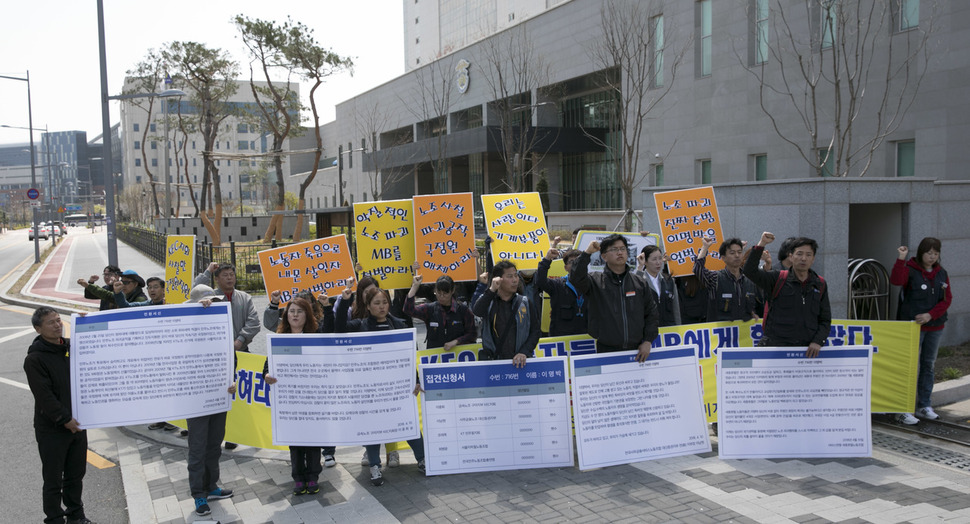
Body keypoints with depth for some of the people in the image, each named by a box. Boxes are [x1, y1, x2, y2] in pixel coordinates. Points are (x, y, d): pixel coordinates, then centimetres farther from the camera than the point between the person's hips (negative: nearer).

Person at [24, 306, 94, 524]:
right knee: (54, 480, 5)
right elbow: (44, 395, -19)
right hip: (52, 429, -6)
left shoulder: (72, 346, 5)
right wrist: (64, 419, -19)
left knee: (76, 475, 17)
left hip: (76, 423, 6)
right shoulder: (35, 359, -14)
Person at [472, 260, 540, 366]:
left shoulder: (525, 303, 8)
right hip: (493, 361, -1)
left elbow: (534, 331, 5)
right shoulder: (487, 300, 5)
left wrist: (524, 352, -8)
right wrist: (491, 290, -23)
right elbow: (477, 312, -17)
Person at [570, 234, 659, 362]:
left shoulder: (640, 283, 10)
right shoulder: (596, 281, 1)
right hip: (607, 350, -2)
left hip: (636, 350, 2)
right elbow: (576, 279, -19)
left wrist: (648, 341, 5)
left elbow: (652, 313, 13)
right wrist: (587, 253, -20)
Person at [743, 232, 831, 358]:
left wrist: (818, 341, -1)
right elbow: (750, 271, -13)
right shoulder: (778, 279, 2)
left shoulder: (820, 285, 12)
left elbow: (825, 320, 14)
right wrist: (761, 245, -20)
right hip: (775, 346, -2)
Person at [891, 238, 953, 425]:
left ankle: (924, 406, 24)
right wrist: (901, 259, -32)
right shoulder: (910, 269, -7)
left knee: (928, 365, 13)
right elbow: (896, 280, -28)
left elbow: (946, 299, 3)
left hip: (935, 326, 6)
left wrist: (930, 315, -11)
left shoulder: (941, 273, 9)